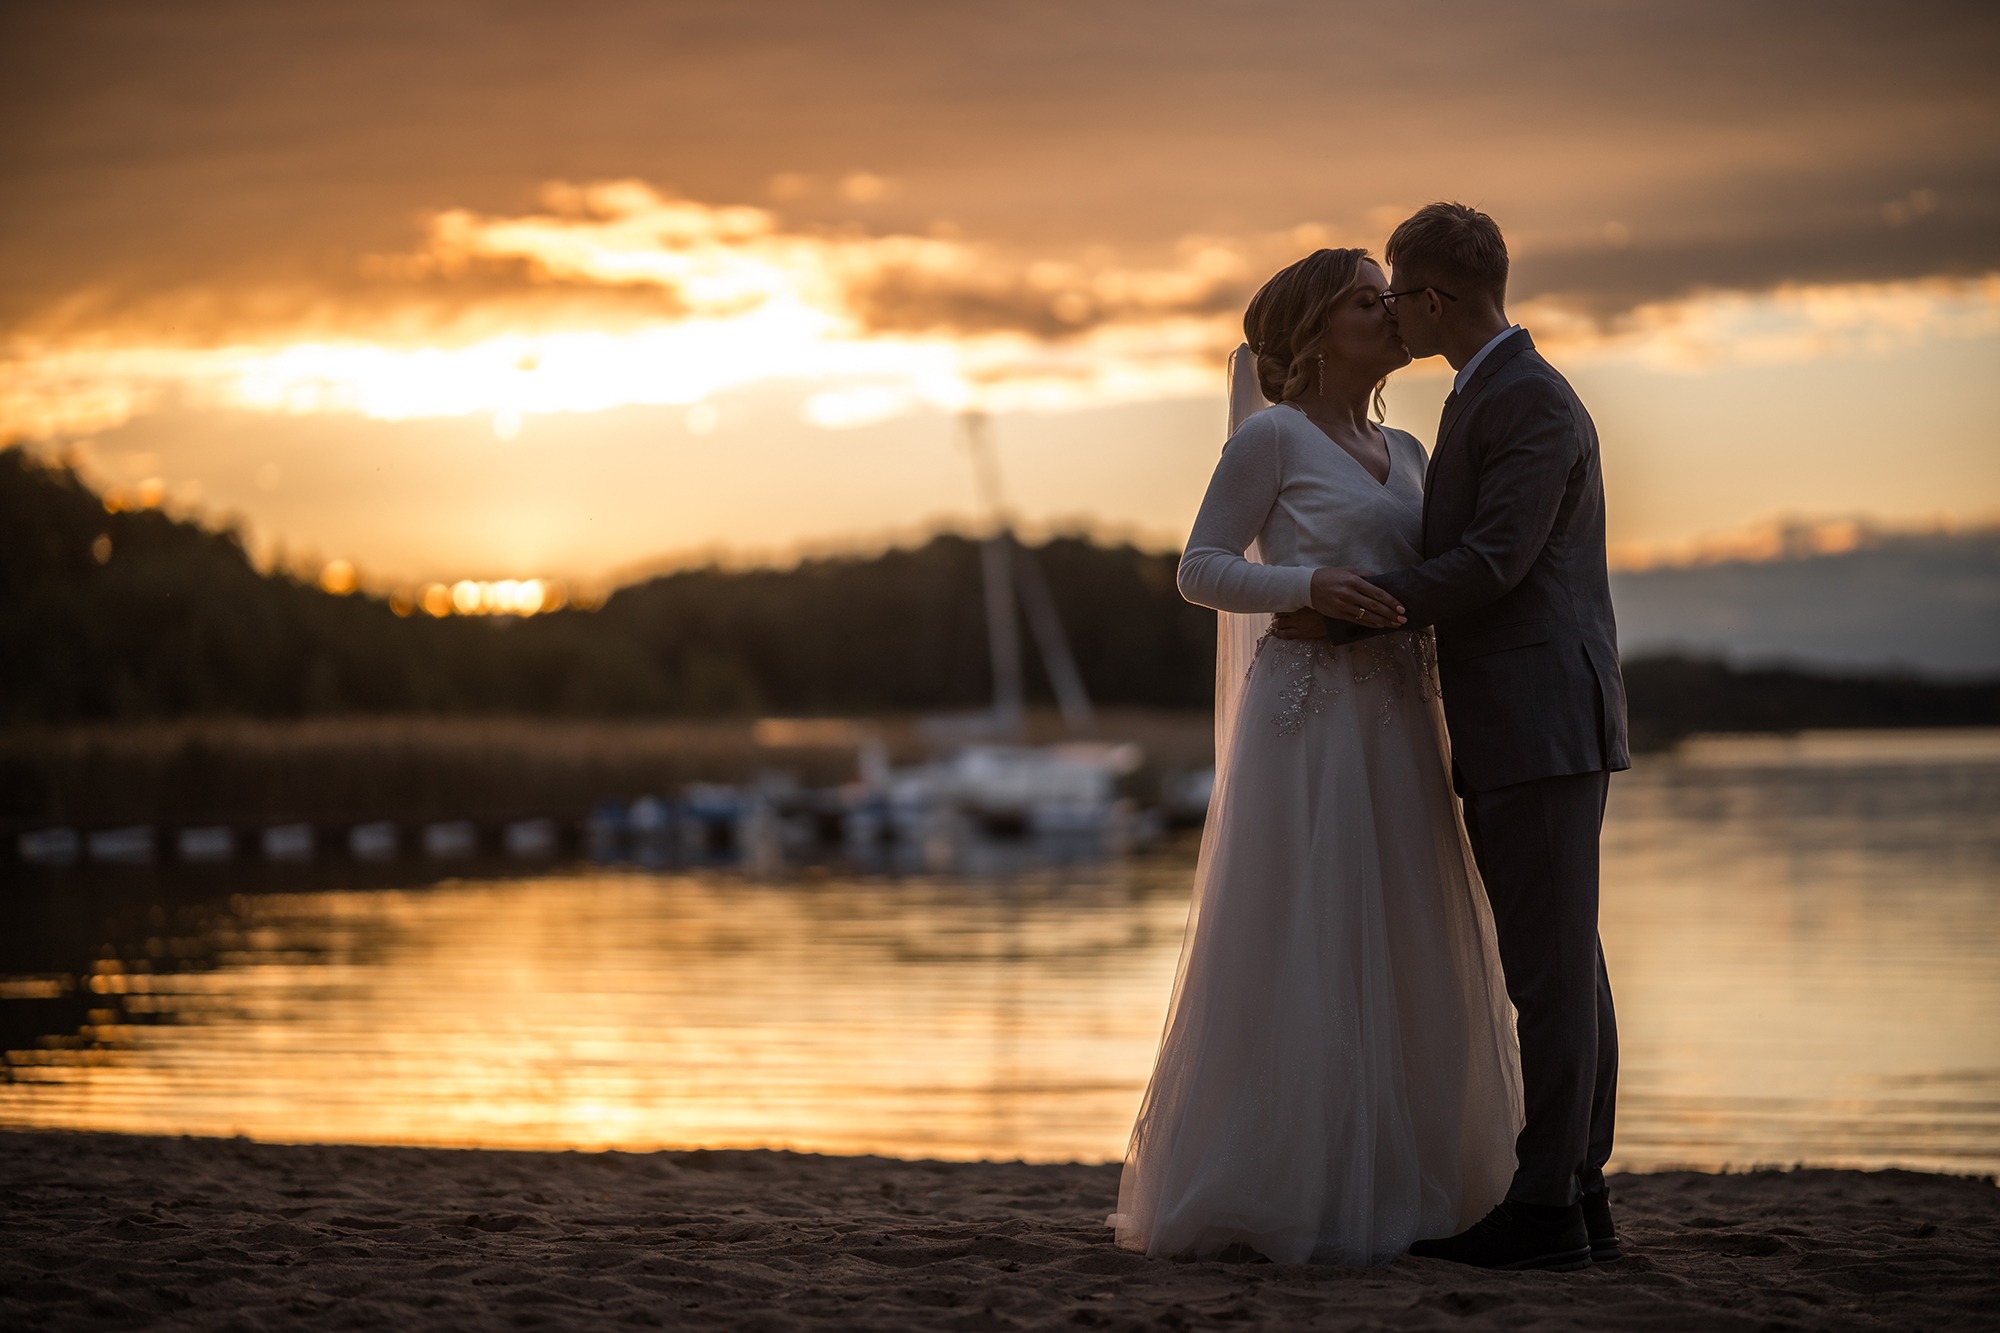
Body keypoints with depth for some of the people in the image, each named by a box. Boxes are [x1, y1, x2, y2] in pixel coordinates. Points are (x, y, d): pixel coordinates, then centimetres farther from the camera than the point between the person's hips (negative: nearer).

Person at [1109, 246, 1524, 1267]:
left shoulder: (1403, 453, 18)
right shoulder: (1273, 436, -2)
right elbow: (1200, 568, -5)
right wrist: (1311, 587, -18)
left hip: (1395, 725, 7)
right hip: (1308, 718, -7)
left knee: (1396, 957, 7)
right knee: (1295, 953, -6)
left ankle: (1380, 1191, 15)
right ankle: (1269, 1196, 0)